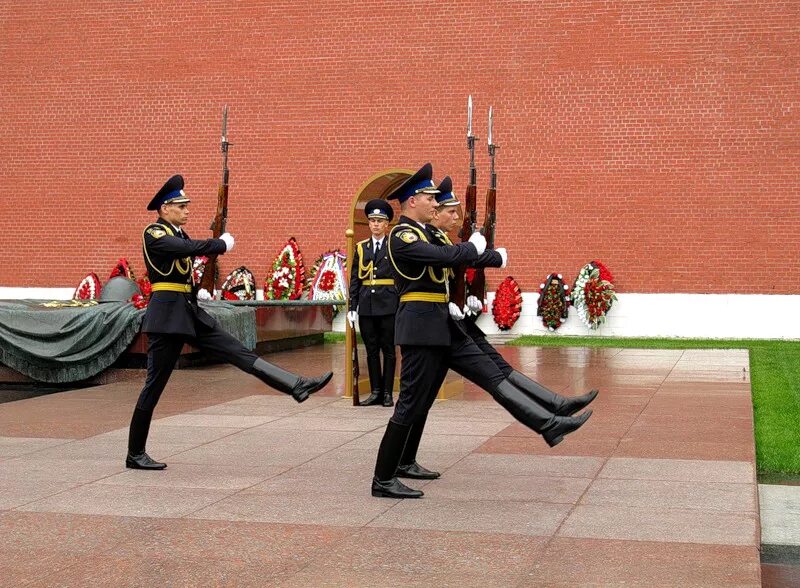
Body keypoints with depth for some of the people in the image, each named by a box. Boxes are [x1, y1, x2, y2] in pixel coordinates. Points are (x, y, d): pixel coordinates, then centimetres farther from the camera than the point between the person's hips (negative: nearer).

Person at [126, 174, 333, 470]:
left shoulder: (178, 234, 15)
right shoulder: (153, 233, -10)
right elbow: (190, 248, -26)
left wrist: (197, 291, 9)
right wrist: (222, 244, -12)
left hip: (191, 312, 8)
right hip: (167, 315, -8)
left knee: (239, 352, -1)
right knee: (154, 385, -2)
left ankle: (297, 386, -7)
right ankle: (135, 454, 7)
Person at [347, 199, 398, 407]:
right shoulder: (361, 248, 11)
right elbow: (354, 279, 10)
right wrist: (352, 307, 3)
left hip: (388, 306, -3)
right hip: (366, 306, 3)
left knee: (388, 349, 2)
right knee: (371, 350, 7)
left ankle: (388, 393, 8)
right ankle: (376, 391, 13)